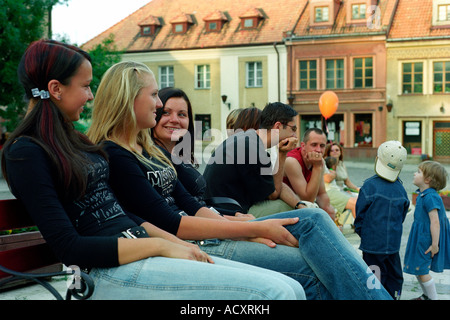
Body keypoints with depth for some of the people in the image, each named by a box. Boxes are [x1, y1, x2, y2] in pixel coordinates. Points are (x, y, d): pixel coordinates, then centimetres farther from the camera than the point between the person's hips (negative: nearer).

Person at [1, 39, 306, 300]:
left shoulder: (73, 139, 19)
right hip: (114, 271, -8)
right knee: (274, 292, -22)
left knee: (292, 288, -5)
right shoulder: (26, 152, -7)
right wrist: (160, 244, -12)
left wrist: (177, 242, 7)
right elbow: (70, 248, -13)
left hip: (141, 251, 9)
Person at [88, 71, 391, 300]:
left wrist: (249, 233, -4)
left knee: (312, 219, -5)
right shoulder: (113, 157, -13)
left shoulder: (147, 150, 16)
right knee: (310, 268, -17)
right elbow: (171, 224, -19)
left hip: (199, 236, 9)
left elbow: (191, 206, 11)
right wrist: (254, 228, -16)